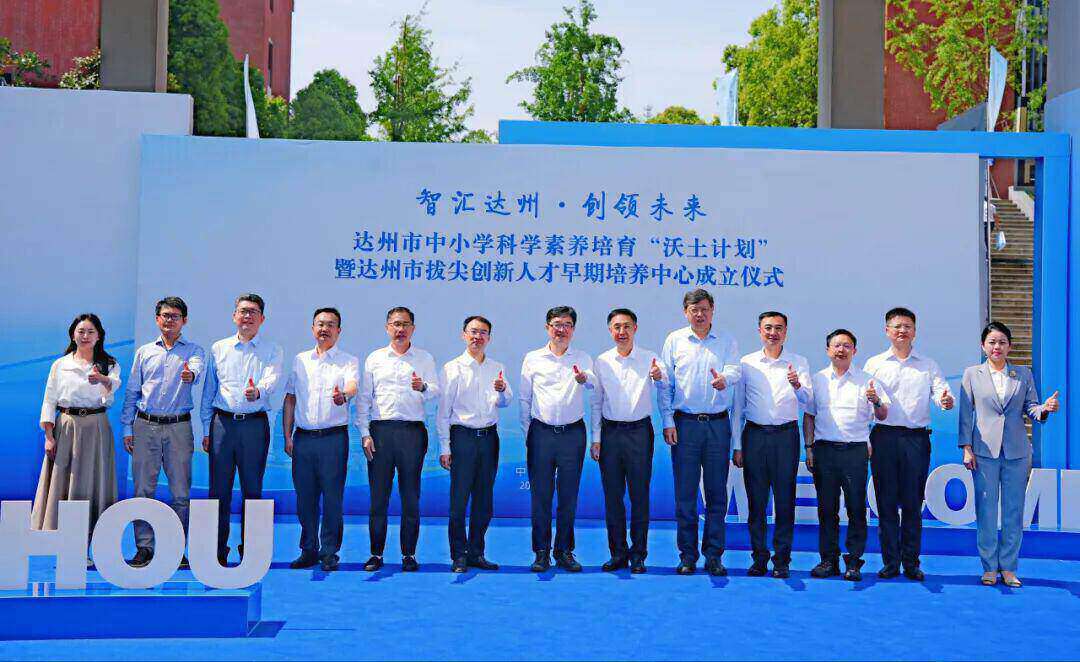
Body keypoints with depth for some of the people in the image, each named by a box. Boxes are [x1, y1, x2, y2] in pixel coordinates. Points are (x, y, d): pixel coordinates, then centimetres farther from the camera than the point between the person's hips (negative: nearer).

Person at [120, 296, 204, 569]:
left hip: (179, 427, -2)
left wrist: (190, 375, -41)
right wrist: (127, 428, 7)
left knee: (181, 492, 0)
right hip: (145, 425, 2)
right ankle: (144, 547, 7)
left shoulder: (193, 350, 7)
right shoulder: (144, 352, 13)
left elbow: (197, 372, -17)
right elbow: (131, 392, 14)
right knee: (143, 489, 1)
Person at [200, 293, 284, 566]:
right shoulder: (218, 348, 13)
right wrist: (206, 430, 9)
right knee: (219, 489, 2)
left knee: (253, 489, 3)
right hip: (222, 422, 2)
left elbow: (273, 379, -13)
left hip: (255, 423, -1)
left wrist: (258, 391, -36)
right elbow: (209, 390, 14)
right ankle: (217, 549, 9)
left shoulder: (271, 350, 7)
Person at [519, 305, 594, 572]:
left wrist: (584, 378, -38)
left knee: (569, 496, 5)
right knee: (540, 495, 2)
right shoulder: (533, 359, 7)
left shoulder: (582, 358, 7)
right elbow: (524, 398, 10)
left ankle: (565, 552, 15)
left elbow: (593, 382, -15)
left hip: (573, 433, 0)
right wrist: (527, 433, 4)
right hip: (541, 433, 0)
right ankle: (541, 553, 11)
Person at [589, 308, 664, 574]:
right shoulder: (601, 362, 5)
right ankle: (617, 553, 16)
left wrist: (659, 378, -42)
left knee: (639, 495, 2)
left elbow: (663, 389, -18)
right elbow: (595, 402, 9)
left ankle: (638, 554, 12)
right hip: (610, 432, 2)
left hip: (639, 432, -2)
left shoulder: (649, 359, -2)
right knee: (612, 495, 6)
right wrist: (596, 438, 5)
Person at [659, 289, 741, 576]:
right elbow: (665, 383, 6)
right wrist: (668, 421, -2)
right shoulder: (674, 340, 8)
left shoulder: (727, 340, 8)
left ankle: (713, 555, 11)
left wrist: (724, 379, -32)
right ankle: (687, 556, 9)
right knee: (685, 493, 0)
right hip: (684, 423, 0)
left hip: (718, 424, 0)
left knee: (717, 493, 3)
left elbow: (735, 370, -8)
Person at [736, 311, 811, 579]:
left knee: (785, 501, 1)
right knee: (756, 501, 4)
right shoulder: (746, 363, 8)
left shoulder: (798, 363, 6)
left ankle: (782, 560, 10)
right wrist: (737, 446, 7)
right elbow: (738, 406, 11)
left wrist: (797, 385, -29)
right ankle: (759, 558, 14)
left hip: (785, 436, -1)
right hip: (754, 435, 1)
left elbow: (806, 400, -6)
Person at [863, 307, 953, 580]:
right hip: (884, 437, 0)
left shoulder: (928, 365, 12)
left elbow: (940, 391, -1)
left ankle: (911, 562, 11)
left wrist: (946, 400, -25)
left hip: (916, 438, 0)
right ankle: (890, 562, 10)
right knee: (886, 501, 2)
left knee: (913, 503, 3)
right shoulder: (874, 364, 10)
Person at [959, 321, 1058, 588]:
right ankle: (989, 567, 10)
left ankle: (1008, 568, 13)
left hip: (1017, 452, 2)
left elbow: (1030, 408, 7)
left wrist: (1044, 409, -16)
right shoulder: (972, 374, 5)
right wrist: (966, 448, -4)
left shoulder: (1024, 375, 10)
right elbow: (965, 414, 3)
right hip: (985, 451, -1)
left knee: (1014, 511, 4)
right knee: (986, 511, 0)